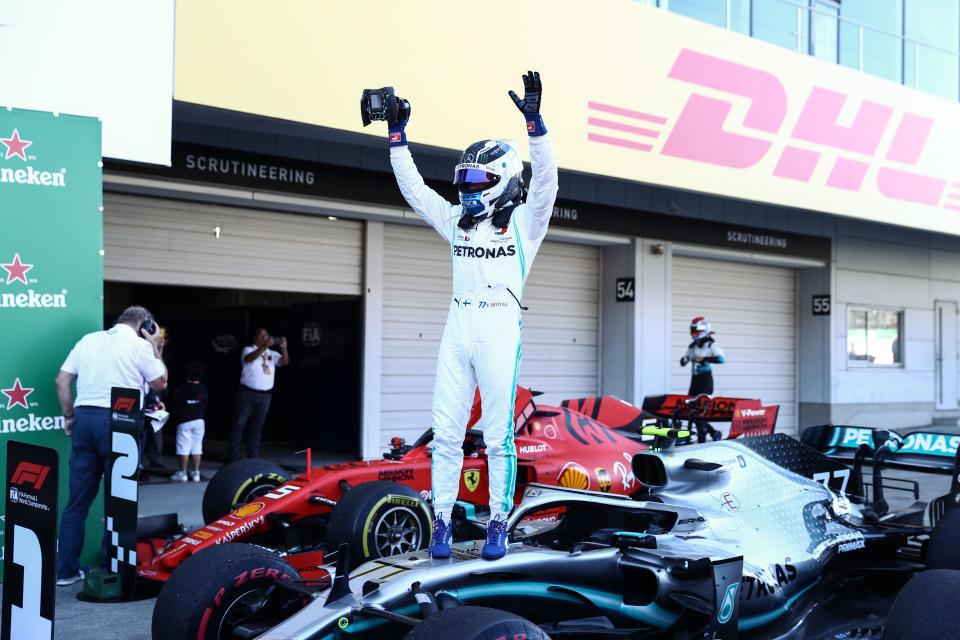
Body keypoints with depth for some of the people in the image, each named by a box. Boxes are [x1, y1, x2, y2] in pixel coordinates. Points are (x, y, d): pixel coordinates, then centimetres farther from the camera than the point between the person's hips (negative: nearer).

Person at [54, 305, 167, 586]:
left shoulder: (88, 339, 14)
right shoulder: (140, 345, -1)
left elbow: (62, 380, 11)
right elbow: (160, 383, 9)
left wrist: (69, 415, 18)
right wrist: (154, 347, 15)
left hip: (84, 418, 5)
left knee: (77, 500, 10)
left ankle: (65, 569, 13)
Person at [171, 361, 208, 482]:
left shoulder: (181, 388, -8)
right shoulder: (203, 389, 0)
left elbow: (176, 405, -3)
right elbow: (205, 406, 6)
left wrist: (177, 415, 14)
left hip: (184, 421, -3)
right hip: (199, 421, 3)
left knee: (184, 448, 0)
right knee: (197, 448, 6)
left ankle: (183, 473, 2)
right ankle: (196, 473, 7)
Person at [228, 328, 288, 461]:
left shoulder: (272, 353, 10)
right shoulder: (248, 349, -1)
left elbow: (285, 362, -5)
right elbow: (249, 358, -24)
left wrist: (284, 348, -24)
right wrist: (264, 346, -37)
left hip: (265, 395, 4)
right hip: (248, 393, -4)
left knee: (256, 426, 9)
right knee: (240, 424, -2)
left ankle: (253, 457, 13)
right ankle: (233, 457, 1)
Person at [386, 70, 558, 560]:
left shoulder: (523, 222, 4)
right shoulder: (457, 221, 16)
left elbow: (544, 179, -11)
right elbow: (413, 187, 18)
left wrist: (534, 122, -21)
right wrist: (397, 135, 13)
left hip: (501, 331, -4)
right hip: (457, 332, 5)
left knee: (498, 436, -1)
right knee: (446, 433, 3)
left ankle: (498, 526, 7)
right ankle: (442, 523, 10)